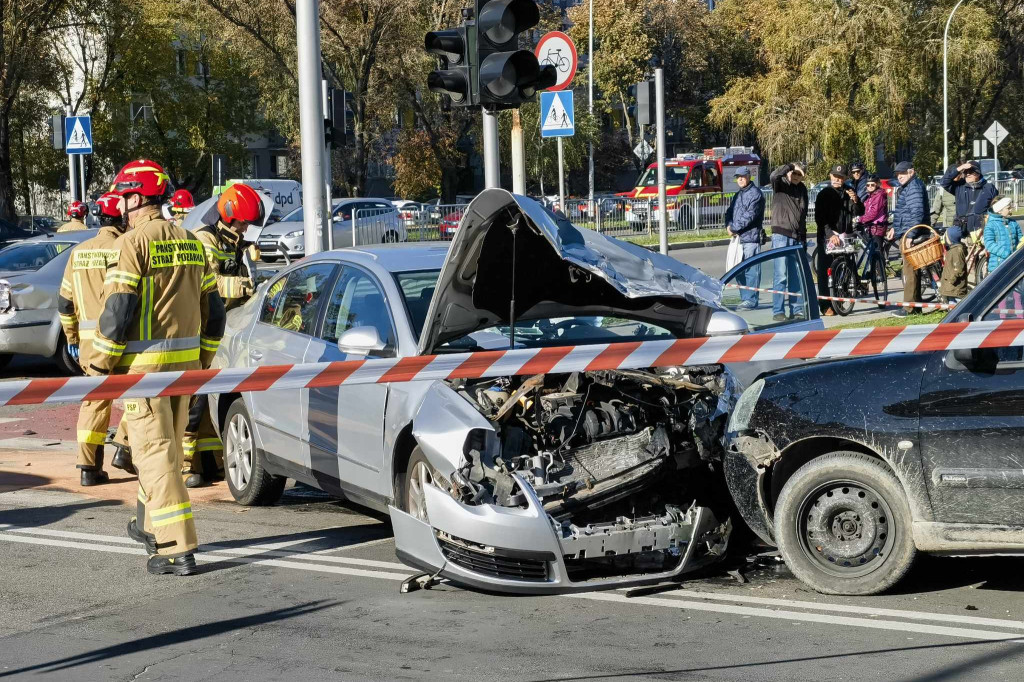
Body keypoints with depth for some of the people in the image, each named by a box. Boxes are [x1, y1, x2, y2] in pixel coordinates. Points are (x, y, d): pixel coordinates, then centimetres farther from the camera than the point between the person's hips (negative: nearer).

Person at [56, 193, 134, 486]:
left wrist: (72, 337, 21)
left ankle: (89, 466, 8)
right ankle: (124, 448, 5)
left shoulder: (79, 253, 10)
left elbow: (64, 302, 13)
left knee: (94, 399, 10)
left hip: (89, 339, 5)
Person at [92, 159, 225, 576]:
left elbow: (117, 311, -16)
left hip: (144, 365, -7)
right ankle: (151, 527, 35)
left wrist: (101, 365, -7)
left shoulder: (133, 243, -11)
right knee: (166, 449, 20)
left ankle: (177, 549, -10)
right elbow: (212, 311, 14)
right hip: (185, 362, 7)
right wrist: (202, 361, 22)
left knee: (155, 453, -6)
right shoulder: (190, 243, 12)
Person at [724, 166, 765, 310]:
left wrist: (734, 228, -13)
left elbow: (750, 215, -16)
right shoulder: (738, 195, 20)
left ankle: (751, 300, -8)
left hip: (751, 237, -9)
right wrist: (728, 225, -2)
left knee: (751, 269, -8)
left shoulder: (755, 193, -7)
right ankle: (744, 297, 18)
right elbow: (729, 212, 18)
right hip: (738, 238, 9)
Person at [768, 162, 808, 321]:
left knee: (796, 277, 8)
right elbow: (773, 176, -26)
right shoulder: (781, 184, -1)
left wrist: (804, 238, 19)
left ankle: (795, 310, 13)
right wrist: (791, 166, -24)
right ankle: (778, 312, -8)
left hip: (798, 238, 6)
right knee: (781, 275, -9)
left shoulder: (802, 189, 15)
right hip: (781, 236, -6)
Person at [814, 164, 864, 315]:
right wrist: (831, 234, -19)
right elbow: (820, 218, -7)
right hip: (827, 237, -3)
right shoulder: (824, 194, -1)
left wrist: (855, 201, -18)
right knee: (824, 271, -4)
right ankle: (825, 306, -2)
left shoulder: (849, 192, 8)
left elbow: (859, 213, 2)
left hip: (845, 236, 3)